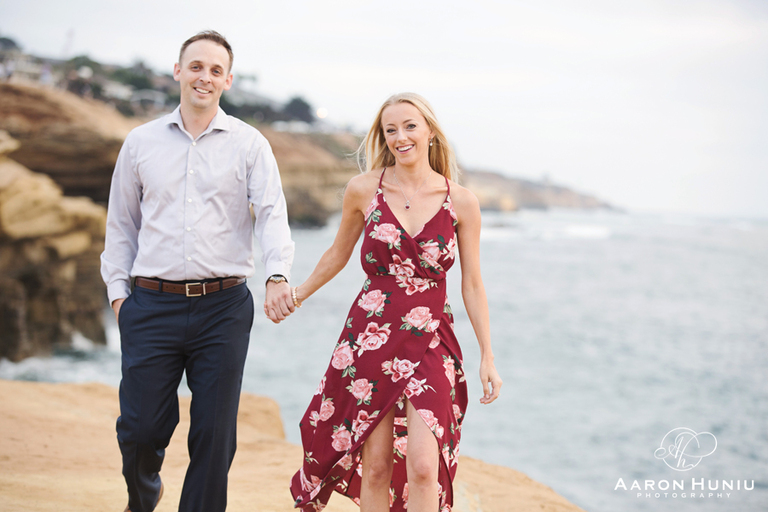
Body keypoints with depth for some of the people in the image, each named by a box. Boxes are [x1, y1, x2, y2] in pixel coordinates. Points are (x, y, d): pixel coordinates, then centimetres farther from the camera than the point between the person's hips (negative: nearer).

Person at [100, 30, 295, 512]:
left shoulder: (249, 144, 5)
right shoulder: (141, 142, 11)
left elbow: (272, 213, -7)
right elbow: (121, 224, 16)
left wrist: (278, 275, -24)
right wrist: (117, 289, 8)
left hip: (223, 307, -1)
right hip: (152, 306, 1)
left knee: (214, 435, 1)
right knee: (140, 428, 3)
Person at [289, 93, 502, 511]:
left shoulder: (461, 202, -1)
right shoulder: (364, 189, 1)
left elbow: (472, 284, 4)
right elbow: (338, 254, 17)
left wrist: (487, 357, 4)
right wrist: (295, 296, 27)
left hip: (430, 343, -1)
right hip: (370, 335, 1)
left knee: (423, 466, -12)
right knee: (374, 466, 4)